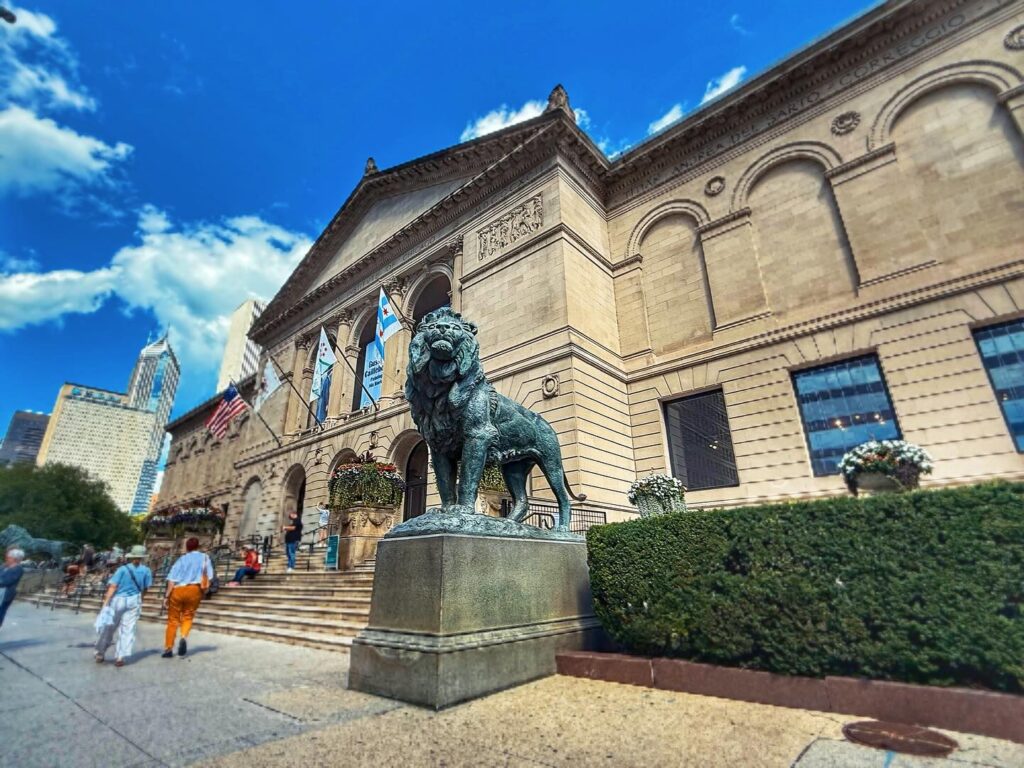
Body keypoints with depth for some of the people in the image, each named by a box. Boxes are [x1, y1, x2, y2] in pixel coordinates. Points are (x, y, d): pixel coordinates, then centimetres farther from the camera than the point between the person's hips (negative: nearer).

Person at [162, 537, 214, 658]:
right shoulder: (204, 558, 7)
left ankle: (168, 648, 15)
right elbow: (209, 577, 4)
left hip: (178, 590, 0)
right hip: (194, 590, 0)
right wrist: (204, 590, 17)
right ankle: (183, 637, -10)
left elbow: (172, 579, -6)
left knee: (173, 619, 13)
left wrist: (167, 596, -4)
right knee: (188, 617, 16)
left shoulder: (182, 559, 3)